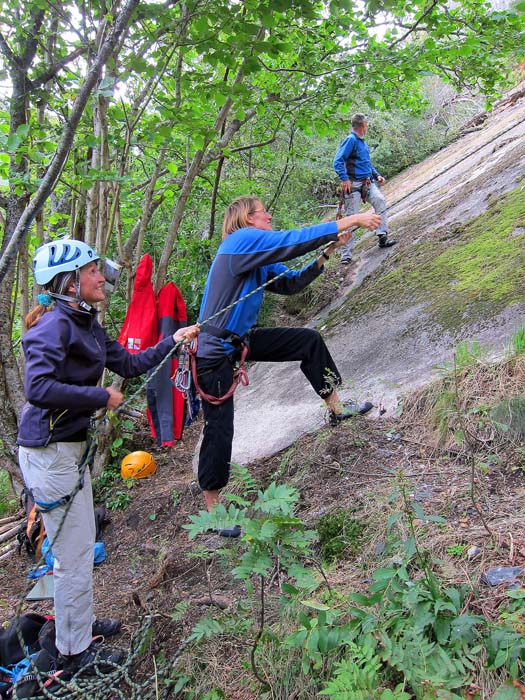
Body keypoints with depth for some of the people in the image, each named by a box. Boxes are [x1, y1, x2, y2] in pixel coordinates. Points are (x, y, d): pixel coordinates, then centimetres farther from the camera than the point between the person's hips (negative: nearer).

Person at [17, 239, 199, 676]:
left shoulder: (86, 326, 9)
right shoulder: (55, 325, -20)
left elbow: (130, 364, 16)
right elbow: (38, 389, -32)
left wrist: (173, 341, 11)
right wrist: (102, 397, -22)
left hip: (71, 445, 10)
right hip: (49, 451, -10)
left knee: (82, 542, 22)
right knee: (75, 552, 3)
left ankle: (80, 622, 42)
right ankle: (74, 652, 21)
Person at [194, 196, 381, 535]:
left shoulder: (258, 260, 10)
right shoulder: (242, 240, -17)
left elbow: (291, 282, 13)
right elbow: (297, 240, -21)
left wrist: (327, 253, 2)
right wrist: (353, 219, -16)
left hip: (239, 340, 9)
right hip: (214, 352, -9)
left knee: (309, 341, 8)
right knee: (220, 429, -2)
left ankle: (336, 408, 20)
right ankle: (212, 507, 14)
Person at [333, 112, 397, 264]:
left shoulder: (363, 142, 18)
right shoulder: (351, 140, -9)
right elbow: (338, 161, -17)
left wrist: (377, 175, 17)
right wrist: (344, 179, -26)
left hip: (367, 183, 8)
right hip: (353, 184, -8)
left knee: (380, 201, -14)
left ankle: (382, 237, -9)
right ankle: (346, 254, -1)